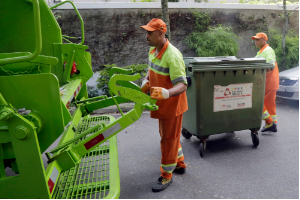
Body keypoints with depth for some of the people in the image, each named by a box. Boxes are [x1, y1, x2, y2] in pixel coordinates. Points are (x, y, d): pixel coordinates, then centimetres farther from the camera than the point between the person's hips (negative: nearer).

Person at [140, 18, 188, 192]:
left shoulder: (172, 56, -27)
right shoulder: (153, 50, 2)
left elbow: (182, 85, -30)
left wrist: (167, 93, -49)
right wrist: (146, 81, -2)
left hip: (172, 104, -9)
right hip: (162, 104, 9)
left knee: (169, 138, 5)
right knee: (169, 135, 22)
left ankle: (166, 175, 23)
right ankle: (180, 164, 43)